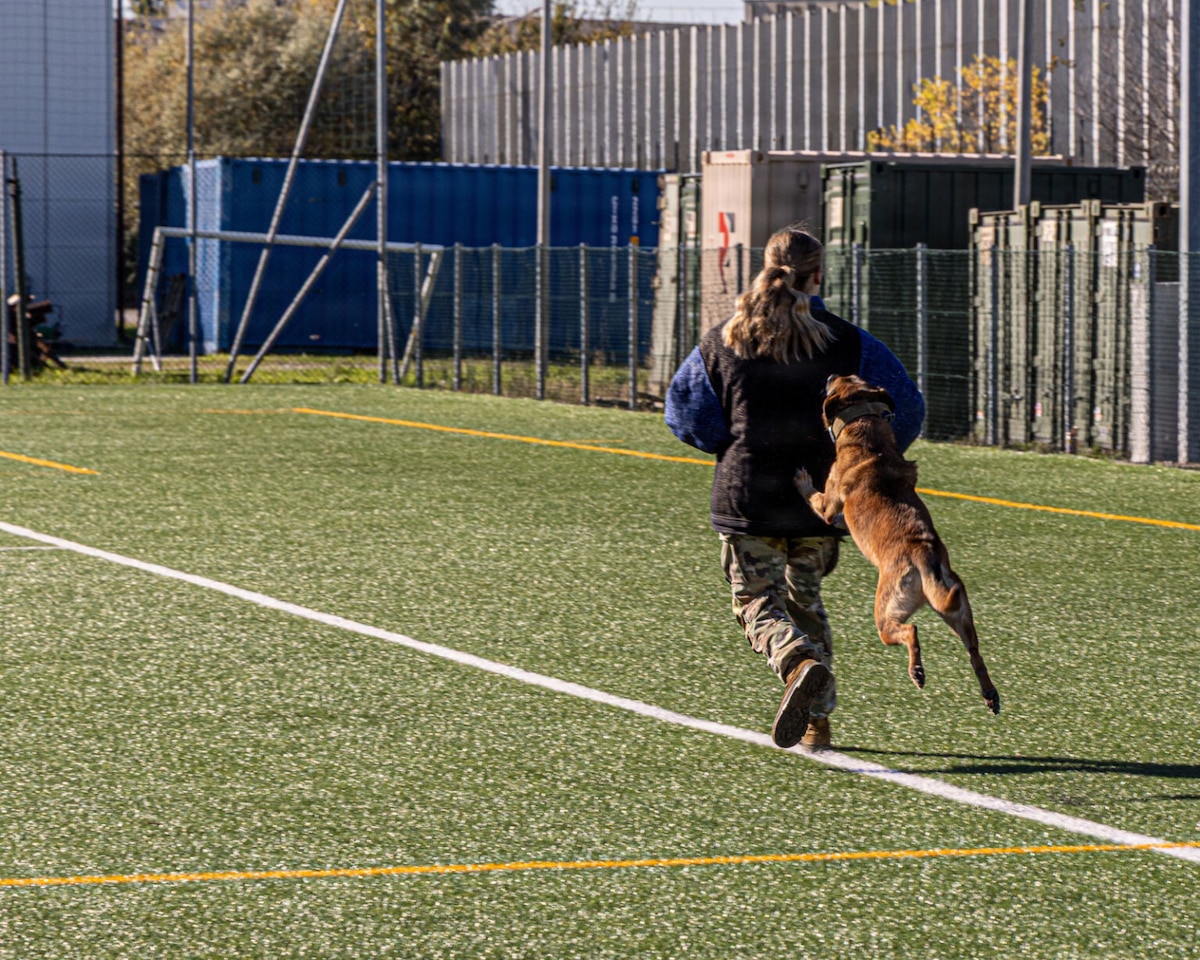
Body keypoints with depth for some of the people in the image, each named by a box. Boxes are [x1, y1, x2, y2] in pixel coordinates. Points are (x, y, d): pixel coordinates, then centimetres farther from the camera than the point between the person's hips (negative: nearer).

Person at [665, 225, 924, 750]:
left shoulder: (722, 341, 0)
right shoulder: (846, 342, -2)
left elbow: (684, 412, 3)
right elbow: (906, 407, 0)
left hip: (747, 496, -1)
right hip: (820, 499, 1)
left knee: (759, 603, 5)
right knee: (805, 598, 18)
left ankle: (801, 663, -28)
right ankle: (817, 720, 15)